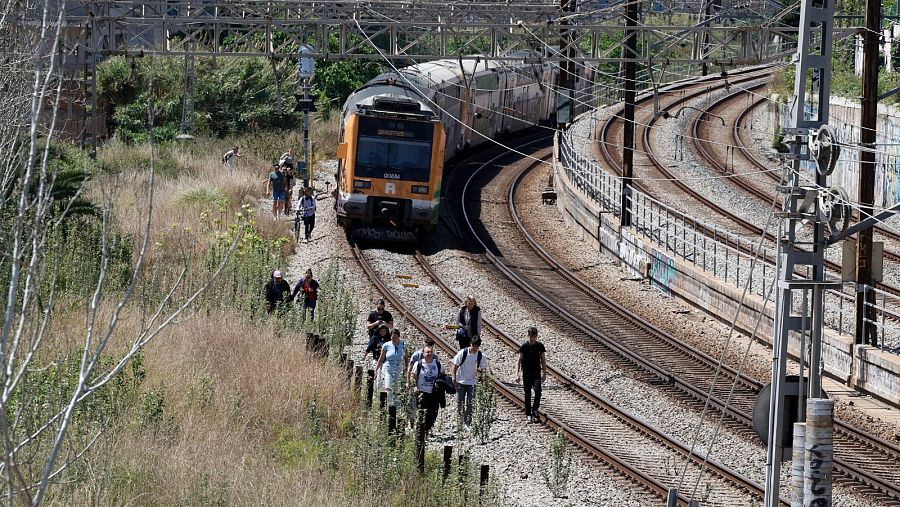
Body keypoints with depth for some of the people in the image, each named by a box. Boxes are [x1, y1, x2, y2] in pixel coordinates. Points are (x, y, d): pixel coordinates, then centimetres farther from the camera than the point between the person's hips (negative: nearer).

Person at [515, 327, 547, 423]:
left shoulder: (540, 346, 2)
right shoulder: (524, 346, -4)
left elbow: (543, 360, 10)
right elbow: (519, 361, -3)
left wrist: (544, 374, 7)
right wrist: (517, 375, -11)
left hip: (537, 373, 1)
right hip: (526, 373, -1)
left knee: (538, 391, -18)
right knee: (527, 394, 5)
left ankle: (534, 410, -4)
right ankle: (528, 414, 15)